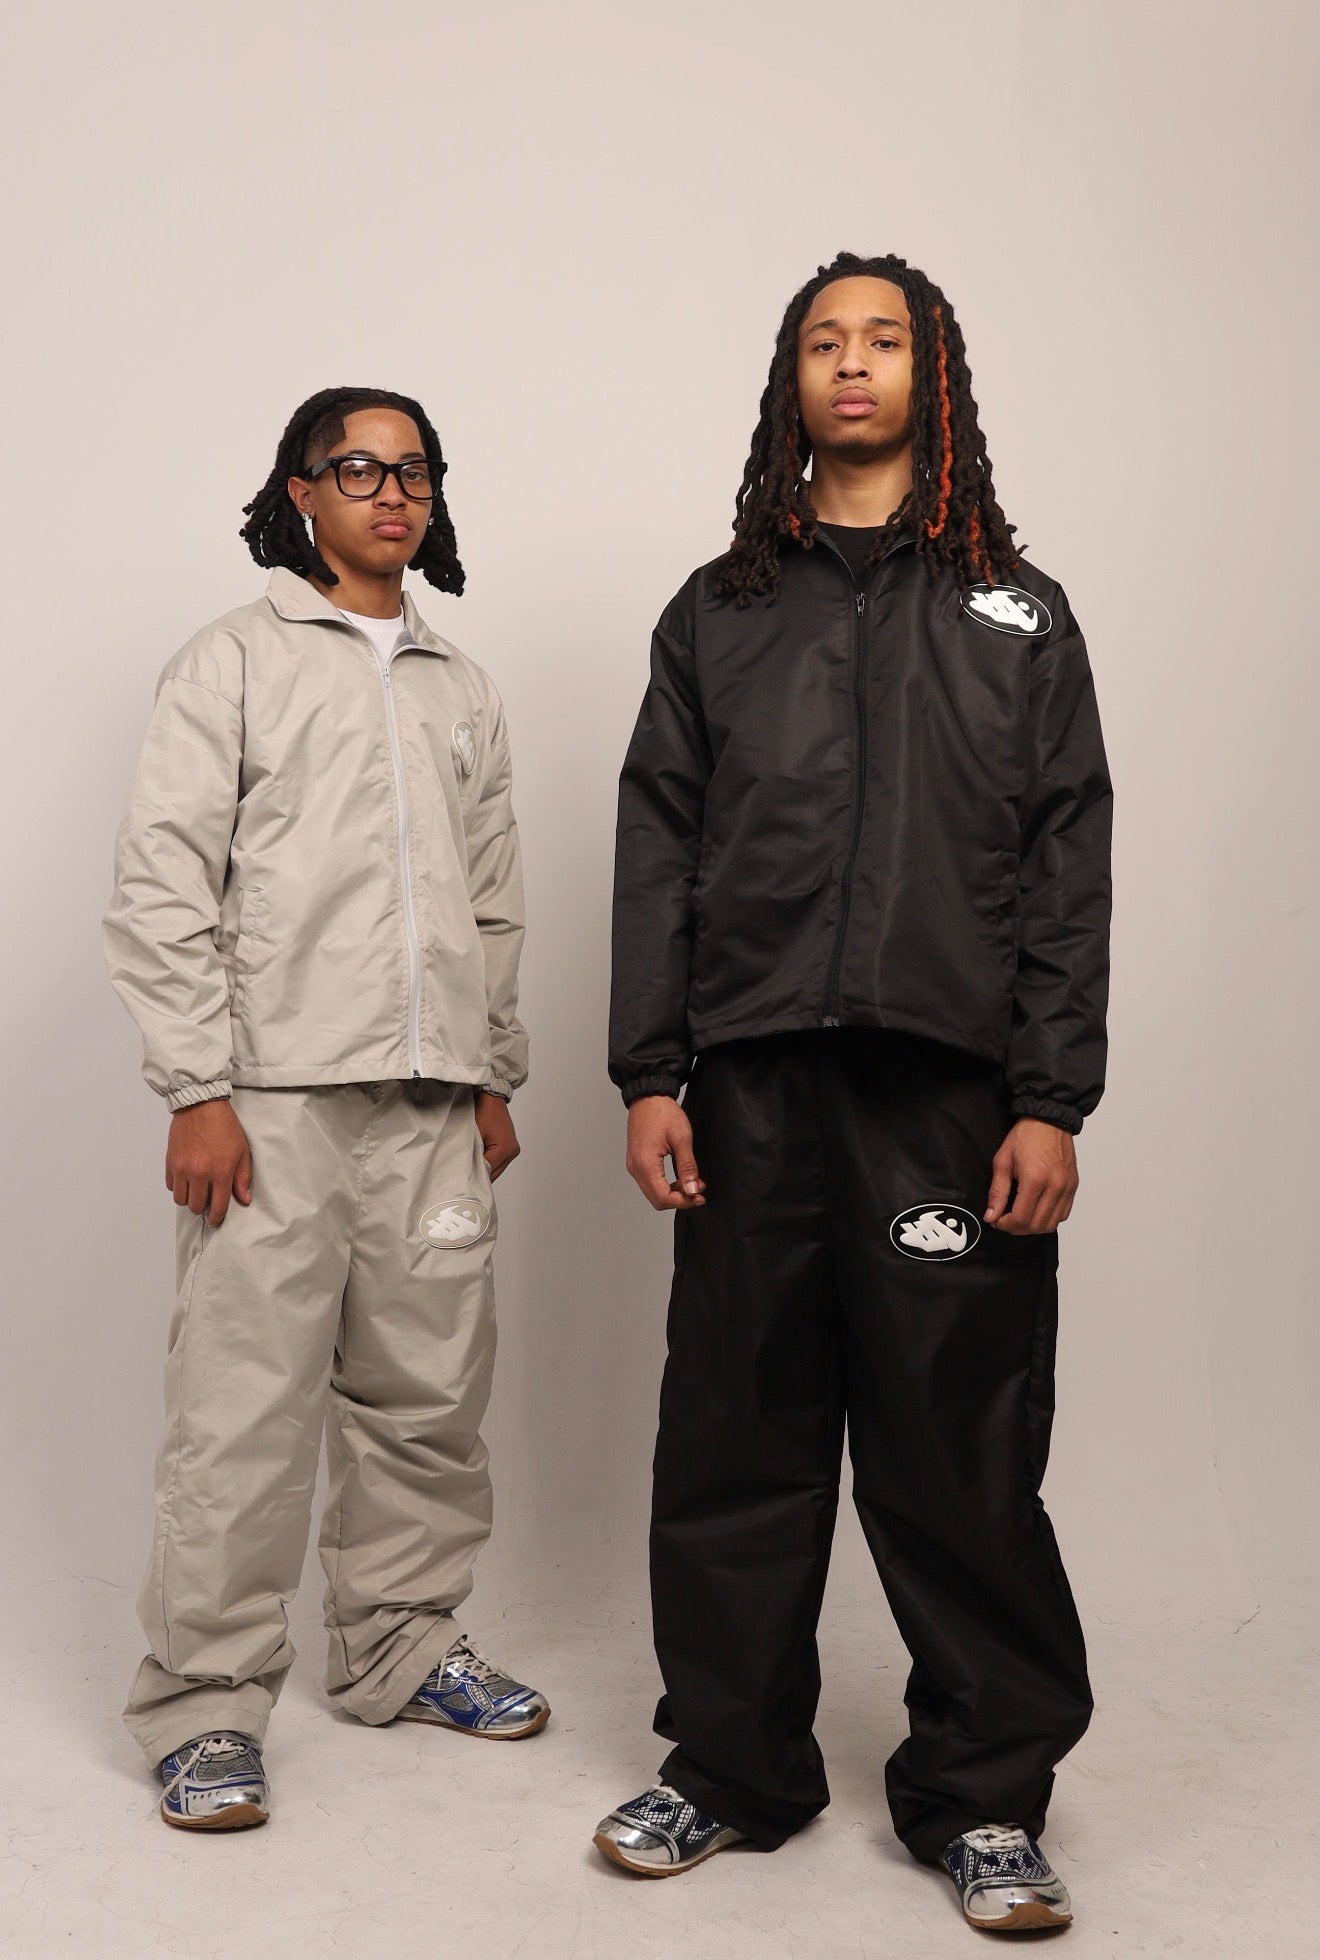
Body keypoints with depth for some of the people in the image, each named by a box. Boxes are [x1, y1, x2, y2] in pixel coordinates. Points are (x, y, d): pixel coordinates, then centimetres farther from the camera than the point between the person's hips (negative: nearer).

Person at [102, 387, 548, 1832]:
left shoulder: (461, 692, 19)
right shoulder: (234, 660, 3)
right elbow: (160, 887, -4)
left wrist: (494, 1078, 15)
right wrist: (197, 1089, -12)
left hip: (431, 1108, 5)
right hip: (273, 1101, -5)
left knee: (428, 1394, 9)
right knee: (243, 1407, -5)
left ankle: (398, 1649, 26)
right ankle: (207, 1707, 8)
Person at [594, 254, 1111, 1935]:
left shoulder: (1018, 616, 13)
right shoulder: (718, 616, 16)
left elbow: (1069, 868, 5)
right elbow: (658, 853, 11)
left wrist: (1052, 1102, -5)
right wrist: (650, 1074, 0)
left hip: (953, 1089, -1)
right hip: (752, 1092, 2)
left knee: (960, 1456, 1)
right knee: (735, 1440, 6)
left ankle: (985, 1799, 16)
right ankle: (731, 1768, 22)